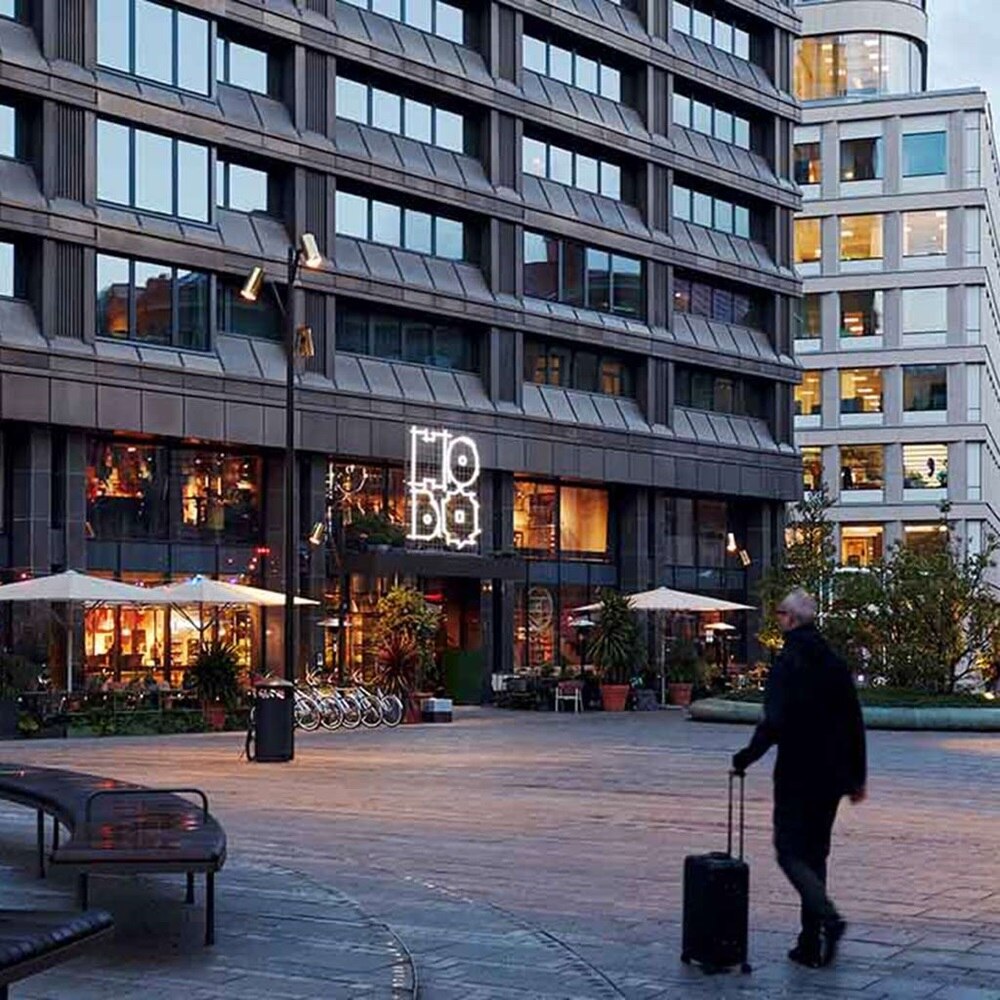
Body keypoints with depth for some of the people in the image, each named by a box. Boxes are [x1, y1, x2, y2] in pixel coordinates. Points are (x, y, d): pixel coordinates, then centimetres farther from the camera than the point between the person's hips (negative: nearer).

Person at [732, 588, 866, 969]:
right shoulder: (836, 665, 9)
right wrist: (857, 776, 19)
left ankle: (828, 917, -23)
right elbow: (855, 724, 12)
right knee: (815, 854, 13)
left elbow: (774, 723, -20)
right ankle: (811, 945, 14)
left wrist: (744, 758, -8)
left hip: (797, 776, -7)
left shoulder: (787, 665, -12)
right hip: (832, 776, 7)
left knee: (790, 852, -2)